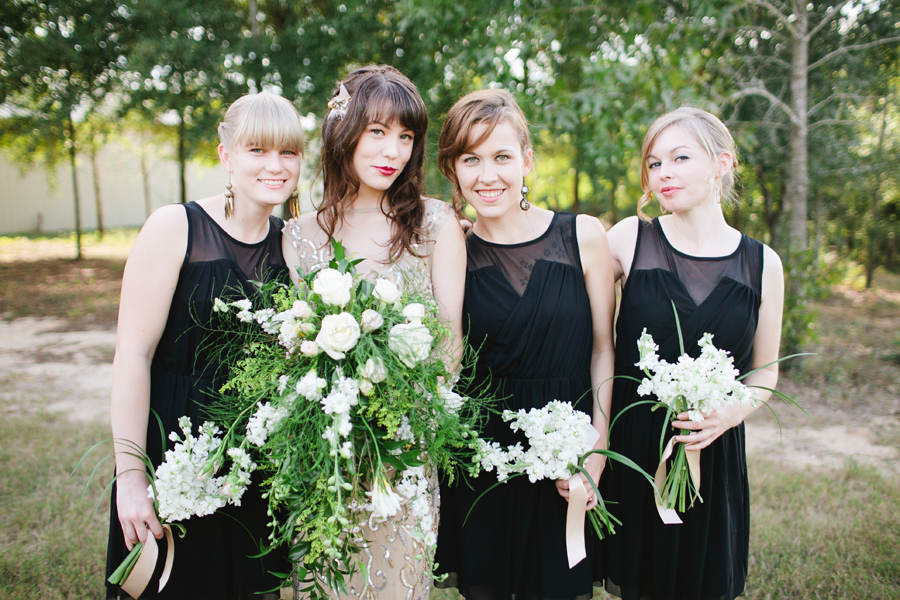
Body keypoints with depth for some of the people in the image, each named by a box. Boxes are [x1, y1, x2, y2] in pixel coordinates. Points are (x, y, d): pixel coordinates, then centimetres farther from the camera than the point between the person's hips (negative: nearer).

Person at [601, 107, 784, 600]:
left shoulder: (763, 264, -1)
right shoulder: (629, 239, -6)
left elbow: (764, 370, 9)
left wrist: (732, 412, -11)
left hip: (712, 452, 2)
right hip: (629, 445, -1)